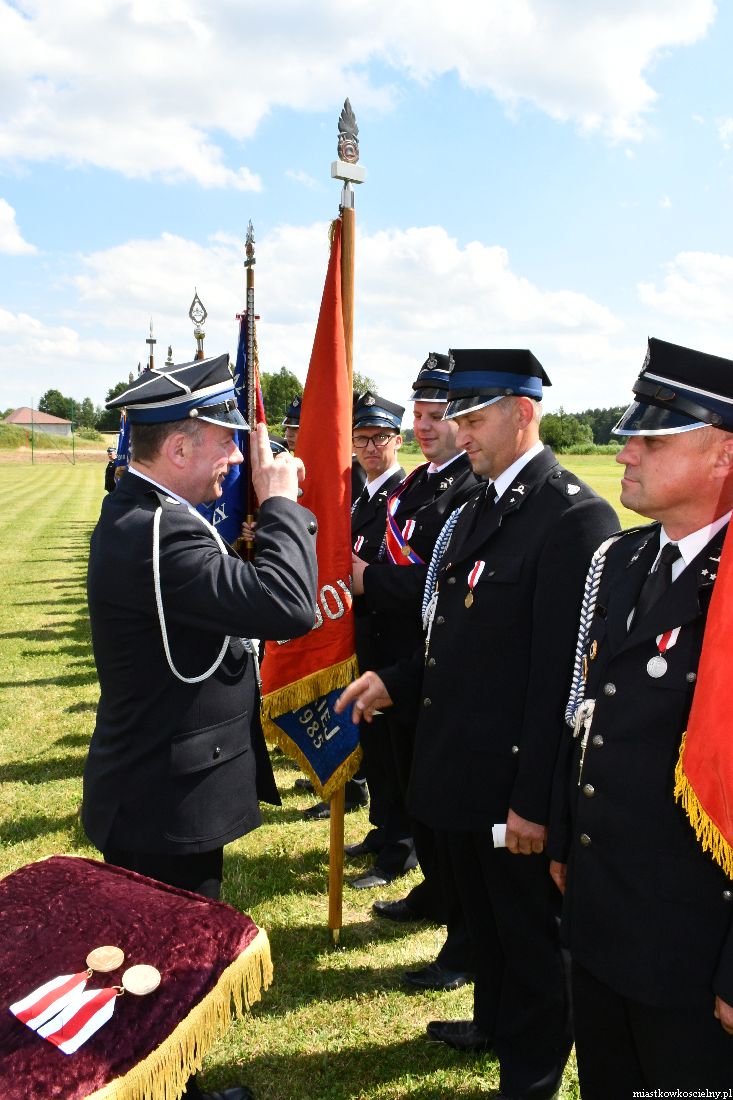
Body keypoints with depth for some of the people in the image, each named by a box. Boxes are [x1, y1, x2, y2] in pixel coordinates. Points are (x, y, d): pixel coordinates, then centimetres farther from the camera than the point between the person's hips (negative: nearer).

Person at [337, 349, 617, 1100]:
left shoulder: (574, 517, -21)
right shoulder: (479, 507, 7)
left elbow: (565, 676, -22)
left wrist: (536, 799, -19)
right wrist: (395, 680, 3)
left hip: (514, 780, -8)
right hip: (460, 768, 8)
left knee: (529, 930, 14)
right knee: (481, 913, 27)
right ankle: (495, 1021, 51)